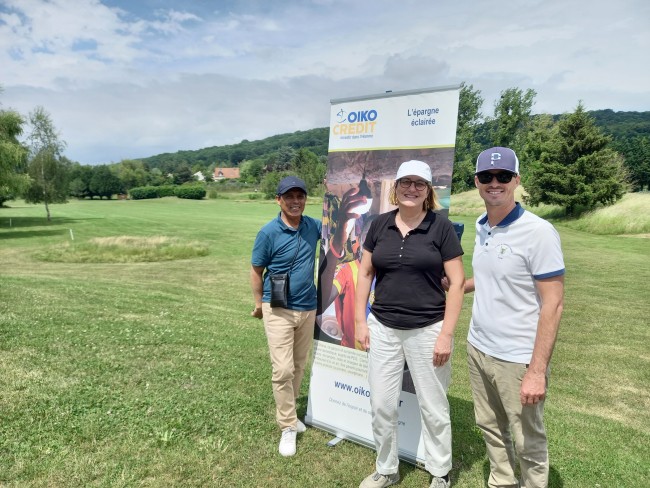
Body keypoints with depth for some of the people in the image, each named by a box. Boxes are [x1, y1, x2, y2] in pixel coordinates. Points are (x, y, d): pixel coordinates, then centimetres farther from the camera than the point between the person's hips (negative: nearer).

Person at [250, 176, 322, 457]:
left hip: (308, 308, 5)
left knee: (299, 367, 16)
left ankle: (287, 412, 37)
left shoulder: (314, 226, -3)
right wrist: (259, 304, 3)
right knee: (283, 370, -5)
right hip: (278, 310, -4)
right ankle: (288, 427, 13)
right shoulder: (269, 233, -14)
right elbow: (256, 271, -3)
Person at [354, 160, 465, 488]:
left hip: (427, 330, -3)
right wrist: (360, 321, 3)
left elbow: (457, 282, -7)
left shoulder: (441, 227, -7)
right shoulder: (380, 224, 2)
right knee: (381, 406, 12)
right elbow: (365, 273, 7)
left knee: (433, 408, 12)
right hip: (383, 328, 3)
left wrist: (446, 334, -11)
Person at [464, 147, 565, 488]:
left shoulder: (538, 232, -17)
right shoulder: (481, 228, 4)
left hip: (517, 358, -7)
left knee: (528, 441, 13)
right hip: (477, 348, 7)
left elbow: (553, 304, -17)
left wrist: (537, 370, -20)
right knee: (490, 427, 22)